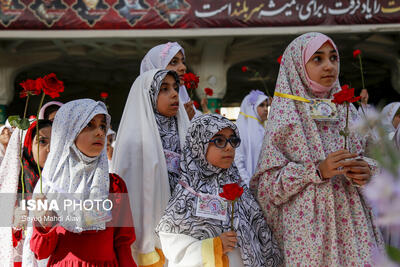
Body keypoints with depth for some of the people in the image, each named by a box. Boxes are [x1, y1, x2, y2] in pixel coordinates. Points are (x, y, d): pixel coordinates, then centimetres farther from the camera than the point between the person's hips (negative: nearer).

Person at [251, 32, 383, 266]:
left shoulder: (346, 111, 8)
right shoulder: (285, 117, -6)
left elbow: (360, 158, 17)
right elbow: (267, 183, -8)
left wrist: (366, 171, -6)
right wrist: (317, 171, -18)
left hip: (350, 220, 5)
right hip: (308, 226, -4)